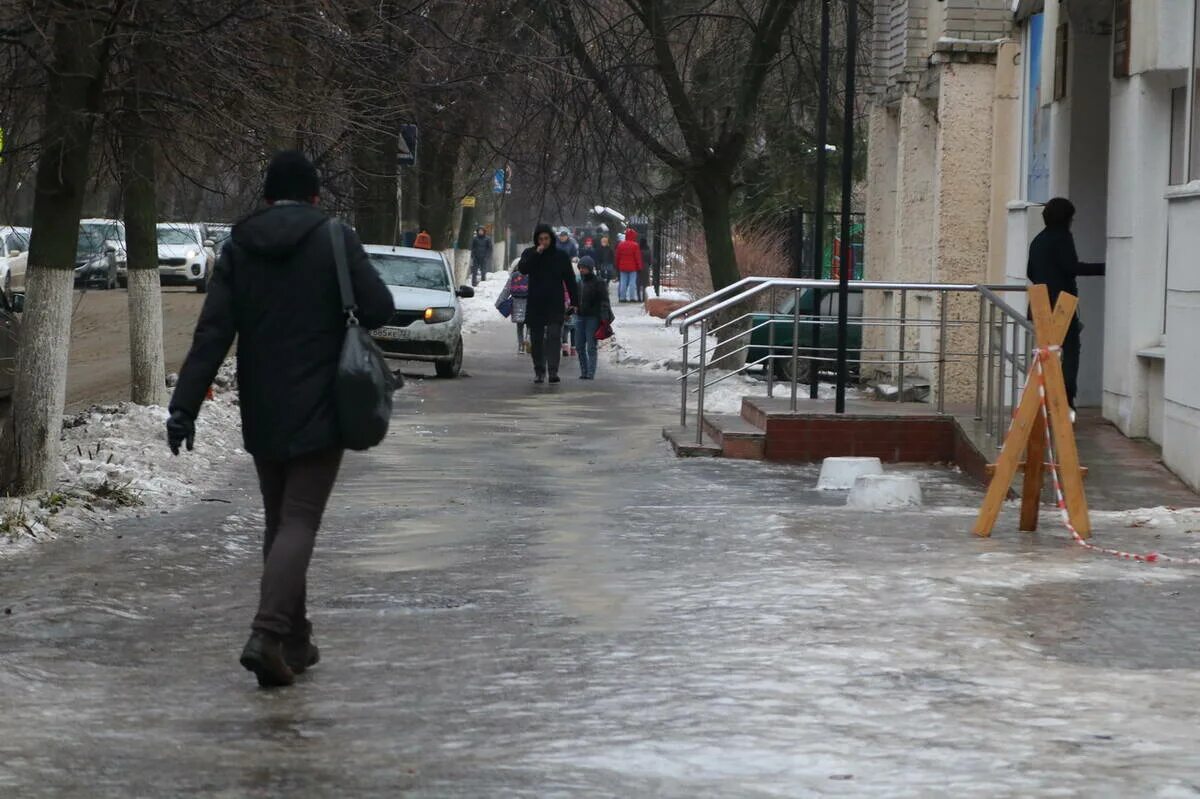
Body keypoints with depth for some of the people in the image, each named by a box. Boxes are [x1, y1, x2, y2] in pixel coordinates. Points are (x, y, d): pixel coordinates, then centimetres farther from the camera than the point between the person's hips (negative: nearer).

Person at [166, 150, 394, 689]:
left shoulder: (238, 249, 2)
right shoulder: (334, 239, -6)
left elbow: (212, 332, -5)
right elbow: (378, 309, -12)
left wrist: (184, 406, -7)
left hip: (262, 415, 4)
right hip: (319, 411, -4)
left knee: (278, 522, 16)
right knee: (300, 522, -5)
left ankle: (294, 642, 20)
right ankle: (269, 634, -23)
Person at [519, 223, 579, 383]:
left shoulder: (560, 256, 5)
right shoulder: (530, 254, 6)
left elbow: (570, 280, 7)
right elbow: (522, 269, -13)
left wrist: (574, 302, 1)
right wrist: (536, 254, -20)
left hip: (555, 305, -1)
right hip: (535, 304, 1)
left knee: (553, 336, -13)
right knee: (536, 339, 5)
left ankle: (553, 370, -19)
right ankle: (539, 371, 14)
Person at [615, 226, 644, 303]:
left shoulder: (620, 245, 5)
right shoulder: (635, 245, -10)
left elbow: (617, 257, 10)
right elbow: (638, 257, -9)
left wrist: (618, 267, 19)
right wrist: (639, 267, 0)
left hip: (622, 268, 4)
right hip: (632, 268, -4)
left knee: (623, 283, 6)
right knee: (632, 282, -2)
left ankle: (622, 297, 5)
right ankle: (632, 297, -5)